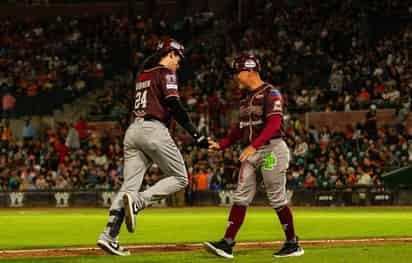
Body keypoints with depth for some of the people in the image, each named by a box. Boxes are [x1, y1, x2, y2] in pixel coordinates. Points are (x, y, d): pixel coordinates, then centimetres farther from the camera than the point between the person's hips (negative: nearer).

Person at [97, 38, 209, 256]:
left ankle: (109, 236, -11)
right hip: (154, 130, -8)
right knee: (179, 178, 2)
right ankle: (137, 201, -20)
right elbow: (175, 107, -12)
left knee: (130, 185, 2)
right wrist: (196, 136, -15)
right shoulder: (165, 74, -1)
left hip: (133, 131, 8)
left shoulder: (142, 75, 24)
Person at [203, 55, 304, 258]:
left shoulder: (270, 93, -9)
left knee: (276, 197, -4)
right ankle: (227, 243, -4)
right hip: (251, 152, 8)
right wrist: (221, 145, 14)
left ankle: (293, 244, 8)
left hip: (271, 148, -8)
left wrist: (254, 145, -32)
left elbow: (274, 124, -21)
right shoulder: (245, 96, 17)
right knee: (241, 196, 0)